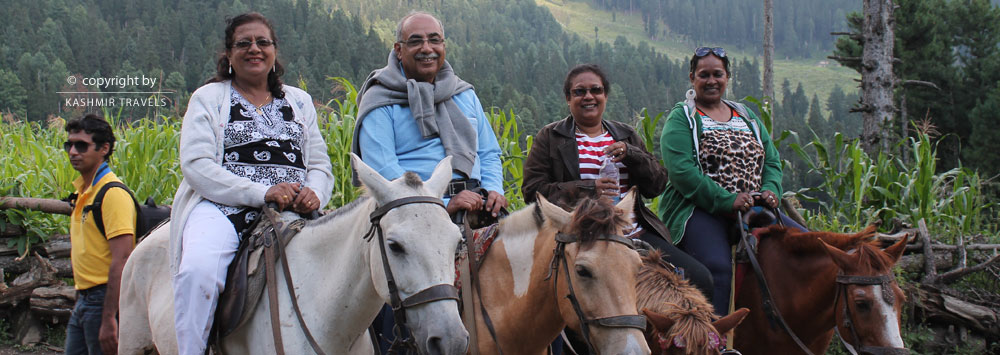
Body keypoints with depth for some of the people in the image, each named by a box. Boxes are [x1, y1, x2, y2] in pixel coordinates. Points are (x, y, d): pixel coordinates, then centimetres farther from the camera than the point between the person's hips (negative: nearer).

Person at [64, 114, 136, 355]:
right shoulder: (83, 191, 13)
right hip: (83, 299, 9)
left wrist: (109, 319, -26)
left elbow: (121, 260, -22)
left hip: (105, 300, -9)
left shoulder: (113, 194, -15)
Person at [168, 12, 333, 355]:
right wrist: (262, 192, -16)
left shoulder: (299, 101, 23)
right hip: (223, 207, -3)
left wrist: (314, 193, -9)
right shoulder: (208, 98, 12)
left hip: (293, 213, 3)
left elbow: (320, 165, 18)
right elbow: (196, 165, -2)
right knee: (199, 270, -35)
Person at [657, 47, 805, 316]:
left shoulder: (748, 117, 22)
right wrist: (728, 201, -20)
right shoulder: (682, 119, 3)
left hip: (753, 209, 6)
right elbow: (681, 171, -11)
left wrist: (770, 190, -7)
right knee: (718, 266, -33)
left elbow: (772, 162, 18)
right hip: (698, 210, -6)